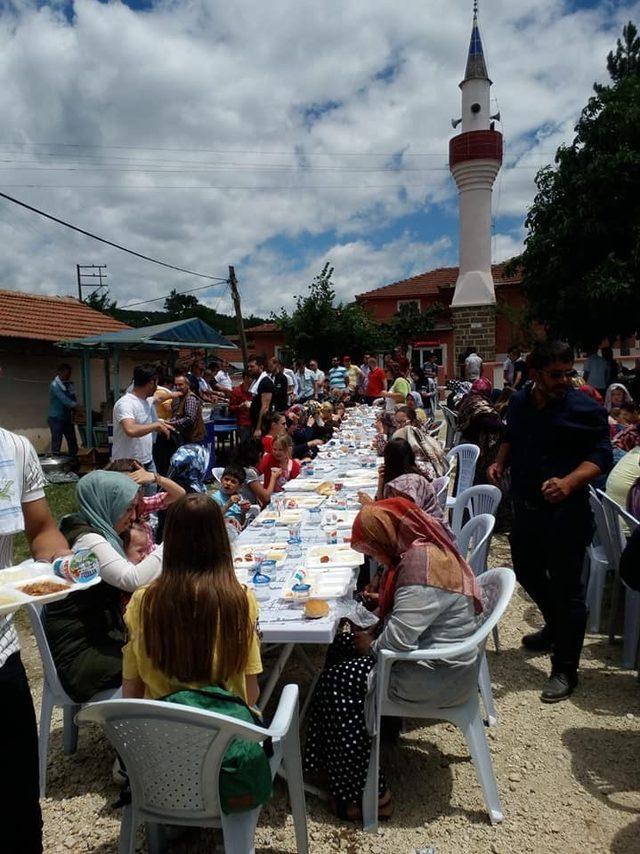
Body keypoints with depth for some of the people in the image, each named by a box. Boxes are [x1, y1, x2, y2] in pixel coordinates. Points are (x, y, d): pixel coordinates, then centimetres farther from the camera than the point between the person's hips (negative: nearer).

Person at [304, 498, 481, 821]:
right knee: (342, 648, 10)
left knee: (336, 684, -5)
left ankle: (368, 795, 7)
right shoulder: (424, 550, 3)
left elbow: (399, 640, -31)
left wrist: (370, 646, -12)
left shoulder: (421, 568, -28)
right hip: (439, 656, 10)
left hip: (438, 678, -10)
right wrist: (380, 608, 2)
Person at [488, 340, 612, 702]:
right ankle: (555, 628, 50)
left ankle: (565, 669, 18)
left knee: (566, 587, 2)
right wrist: (500, 462, 2)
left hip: (565, 511, -6)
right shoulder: (519, 403, 5)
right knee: (527, 571, 22)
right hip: (525, 506, 7)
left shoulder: (584, 408, -13)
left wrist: (569, 483, -31)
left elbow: (601, 455, -15)